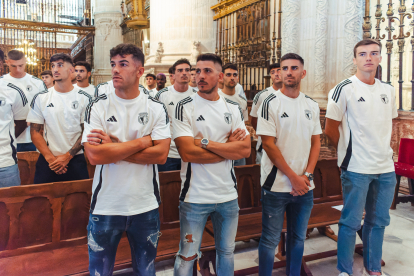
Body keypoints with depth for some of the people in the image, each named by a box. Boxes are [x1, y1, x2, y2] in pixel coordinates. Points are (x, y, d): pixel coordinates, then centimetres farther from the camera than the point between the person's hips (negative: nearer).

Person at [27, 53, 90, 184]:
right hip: (46, 161, 1)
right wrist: (50, 158, -9)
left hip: (75, 159, -1)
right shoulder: (41, 98, 3)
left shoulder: (85, 98, -1)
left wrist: (67, 156, -10)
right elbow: (35, 132, 2)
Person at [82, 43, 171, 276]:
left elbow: (161, 154, -12)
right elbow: (94, 155, -16)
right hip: (106, 206, 0)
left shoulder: (157, 108, -1)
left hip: (146, 206, 1)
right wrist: (141, 142, -13)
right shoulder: (97, 107, -3)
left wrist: (113, 148, -15)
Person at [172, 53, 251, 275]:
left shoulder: (233, 109, 5)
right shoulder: (184, 107, -7)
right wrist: (228, 146, -10)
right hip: (195, 197, -3)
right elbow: (187, 152, -17)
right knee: (187, 257, 8)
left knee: (227, 252, 19)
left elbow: (245, 150, -6)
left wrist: (205, 143, -15)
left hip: (228, 195, 4)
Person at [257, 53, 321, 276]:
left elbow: (316, 141, 9)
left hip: (304, 186, 5)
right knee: (270, 240, 6)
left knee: (298, 237, 18)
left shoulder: (312, 105, 8)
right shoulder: (271, 103, -7)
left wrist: (307, 175, -5)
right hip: (276, 185, -5)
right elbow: (268, 144, -12)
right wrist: (293, 177, -12)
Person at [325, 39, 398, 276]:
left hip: (386, 168, 6)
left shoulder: (388, 90, 10)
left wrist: (386, 148, 10)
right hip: (356, 168, -6)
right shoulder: (344, 89, -9)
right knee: (351, 222, 2)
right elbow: (331, 129, -7)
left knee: (378, 221, 16)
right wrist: (349, 150, 0)